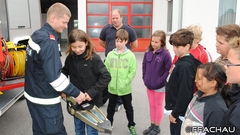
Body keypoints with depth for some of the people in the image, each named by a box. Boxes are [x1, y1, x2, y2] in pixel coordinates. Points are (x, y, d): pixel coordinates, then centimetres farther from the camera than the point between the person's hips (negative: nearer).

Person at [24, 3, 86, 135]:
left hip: (33, 95, 9)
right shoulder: (49, 41, -23)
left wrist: (61, 91, 13)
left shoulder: (36, 35, 6)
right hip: (45, 100, -9)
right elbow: (54, 76, -27)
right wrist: (76, 93, -18)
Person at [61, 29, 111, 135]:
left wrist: (92, 92, -22)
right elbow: (64, 72, 11)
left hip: (91, 101, -4)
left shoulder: (94, 58, -18)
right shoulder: (70, 58, -4)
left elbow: (106, 77, -18)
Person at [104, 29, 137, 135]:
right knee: (111, 107, 20)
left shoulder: (130, 55, -9)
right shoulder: (110, 54, -2)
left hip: (125, 89, -2)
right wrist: (109, 81, -7)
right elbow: (106, 69, 2)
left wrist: (126, 82, -14)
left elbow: (133, 71, -9)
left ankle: (131, 126, 33)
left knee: (128, 108, 15)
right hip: (112, 87, 2)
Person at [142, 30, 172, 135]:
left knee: (158, 106, 12)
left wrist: (159, 81, -16)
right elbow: (144, 66, 10)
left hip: (159, 86, -5)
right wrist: (145, 78, 3)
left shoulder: (166, 54, -17)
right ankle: (152, 125, 34)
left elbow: (168, 70, -16)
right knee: (151, 105, 18)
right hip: (149, 85, 6)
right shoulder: (148, 53, -1)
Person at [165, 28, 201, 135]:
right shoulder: (181, 61, 6)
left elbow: (184, 93, -25)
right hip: (175, 108, 9)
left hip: (179, 113, -9)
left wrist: (175, 113, -17)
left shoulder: (185, 66, -24)